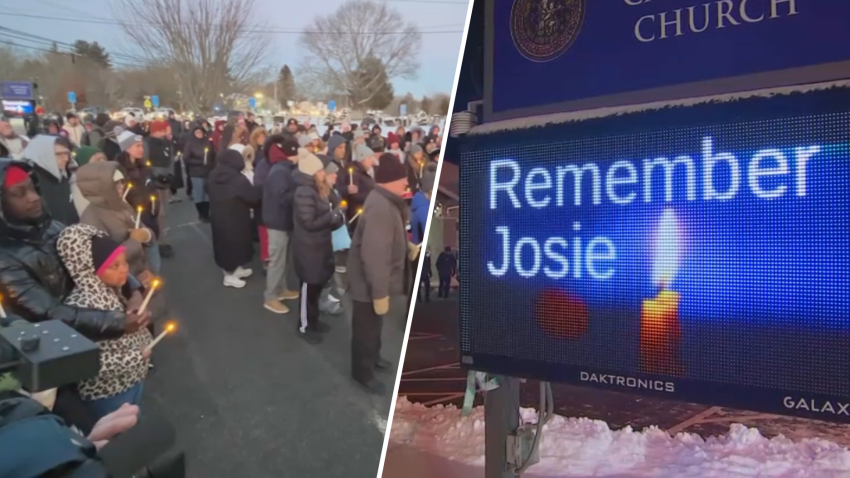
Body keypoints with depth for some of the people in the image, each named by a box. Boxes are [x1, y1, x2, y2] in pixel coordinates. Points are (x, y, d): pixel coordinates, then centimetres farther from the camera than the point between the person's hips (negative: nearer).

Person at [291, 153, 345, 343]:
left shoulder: (319, 190, 9)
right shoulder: (304, 193, -21)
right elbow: (309, 223, -24)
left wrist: (337, 216, -2)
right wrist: (333, 215, -18)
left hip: (320, 244, 9)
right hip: (309, 247, -9)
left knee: (318, 285, 18)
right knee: (309, 286, 3)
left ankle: (313, 320, 34)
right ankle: (304, 326, 18)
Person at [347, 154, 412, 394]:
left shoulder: (386, 201, 3)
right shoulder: (380, 208, -32)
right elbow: (375, 255, -34)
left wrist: (407, 246, 3)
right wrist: (380, 293, -30)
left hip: (378, 279, 10)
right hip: (370, 283, -10)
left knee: (374, 324, 28)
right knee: (366, 327, 11)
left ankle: (373, 357, 50)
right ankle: (363, 372, 31)